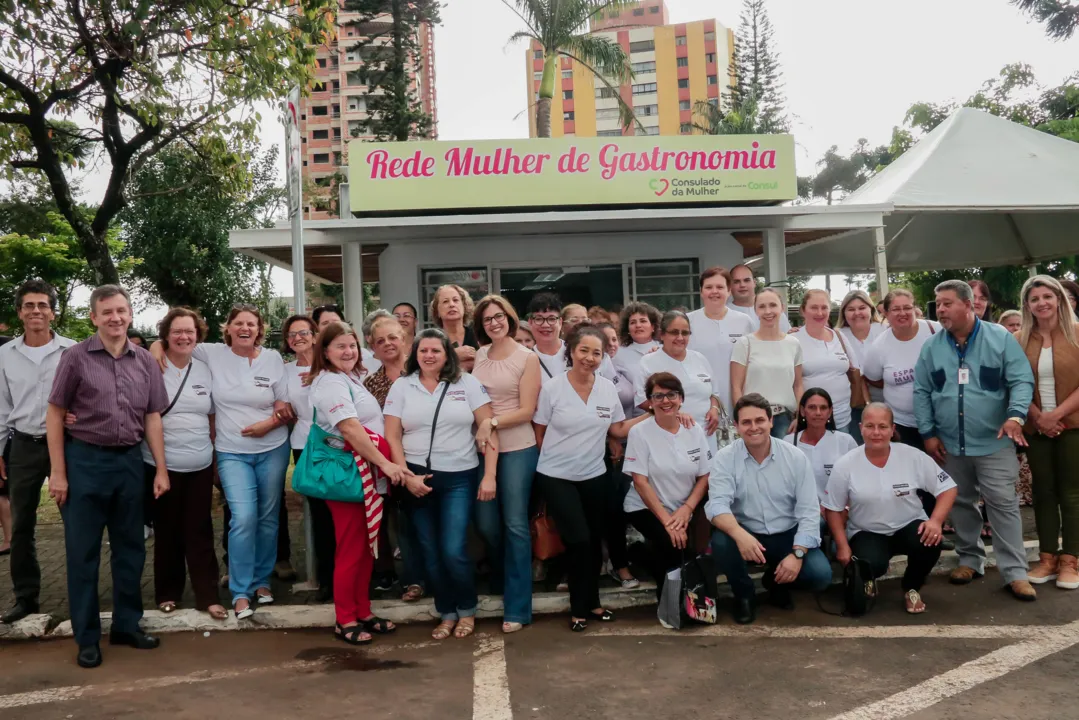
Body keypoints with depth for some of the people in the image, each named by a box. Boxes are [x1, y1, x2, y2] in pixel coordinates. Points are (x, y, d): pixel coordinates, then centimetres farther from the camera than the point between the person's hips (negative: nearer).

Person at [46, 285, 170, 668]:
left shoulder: (145, 361, 4)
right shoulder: (76, 357, -5)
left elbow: (153, 417, 8)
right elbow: (54, 414, -3)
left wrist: (161, 469, 4)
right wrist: (57, 471, -7)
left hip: (129, 461, 3)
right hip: (85, 460, -3)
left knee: (130, 548, 12)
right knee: (83, 552, 5)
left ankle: (126, 625, 27)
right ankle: (87, 637, 18)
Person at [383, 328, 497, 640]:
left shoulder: (466, 383, 1)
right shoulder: (401, 386, 5)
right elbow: (392, 437, 3)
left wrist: (489, 475, -8)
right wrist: (406, 476, -8)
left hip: (459, 477, -2)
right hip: (417, 478, 2)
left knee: (454, 551, -8)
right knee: (431, 552, 8)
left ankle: (467, 610, 17)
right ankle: (447, 614, 26)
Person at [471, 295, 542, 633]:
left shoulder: (527, 358, -4)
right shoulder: (477, 356, 7)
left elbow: (527, 411, -9)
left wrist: (492, 422, -19)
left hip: (517, 449, -4)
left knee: (515, 524, 0)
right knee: (485, 522, 10)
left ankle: (517, 607, 7)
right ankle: (503, 577, 38)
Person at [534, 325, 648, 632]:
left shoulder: (608, 388, 0)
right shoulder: (552, 388, -10)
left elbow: (618, 429, 6)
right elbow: (539, 433, -3)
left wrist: (652, 414, -1)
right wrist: (555, 457, -3)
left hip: (594, 476, 4)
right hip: (557, 477, -4)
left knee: (594, 542, 11)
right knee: (578, 540, -8)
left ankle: (590, 602, 29)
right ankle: (581, 607, 10)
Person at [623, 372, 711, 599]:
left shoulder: (695, 431, 0)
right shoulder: (640, 432, -10)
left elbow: (705, 476, 2)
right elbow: (640, 482, -14)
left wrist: (686, 509, -14)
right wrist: (666, 520, -19)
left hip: (682, 510, 3)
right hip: (645, 508, -3)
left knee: (686, 546, -24)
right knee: (673, 544, -29)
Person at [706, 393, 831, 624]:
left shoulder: (795, 457, -6)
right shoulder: (725, 458, -9)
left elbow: (808, 510, -8)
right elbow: (717, 504, -22)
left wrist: (797, 553, -21)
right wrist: (739, 534, -42)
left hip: (787, 536, 1)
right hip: (746, 536, -1)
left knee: (821, 575, -22)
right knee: (721, 542, -32)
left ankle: (777, 582, 15)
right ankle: (744, 595, -1)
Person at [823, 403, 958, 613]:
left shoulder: (913, 456, -11)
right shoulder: (845, 465, -12)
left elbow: (947, 488, -6)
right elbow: (833, 509, -2)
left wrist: (936, 520, -23)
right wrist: (842, 546, -11)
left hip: (909, 526, 2)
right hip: (866, 533, -1)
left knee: (929, 544, -31)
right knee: (872, 565, -33)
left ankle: (911, 588, 3)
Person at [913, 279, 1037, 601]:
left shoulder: (1000, 338, -4)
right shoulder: (932, 346, 3)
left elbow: (1022, 380, -7)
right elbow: (922, 391, 6)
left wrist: (1016, 415, -24)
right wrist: (928, 433, 0)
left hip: (994, 442, -3)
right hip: (950, 444, 3)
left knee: (1003, 504, -4)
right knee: (961, 503, 13)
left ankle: (1015, 572, 3)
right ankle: (970, 559, 28)